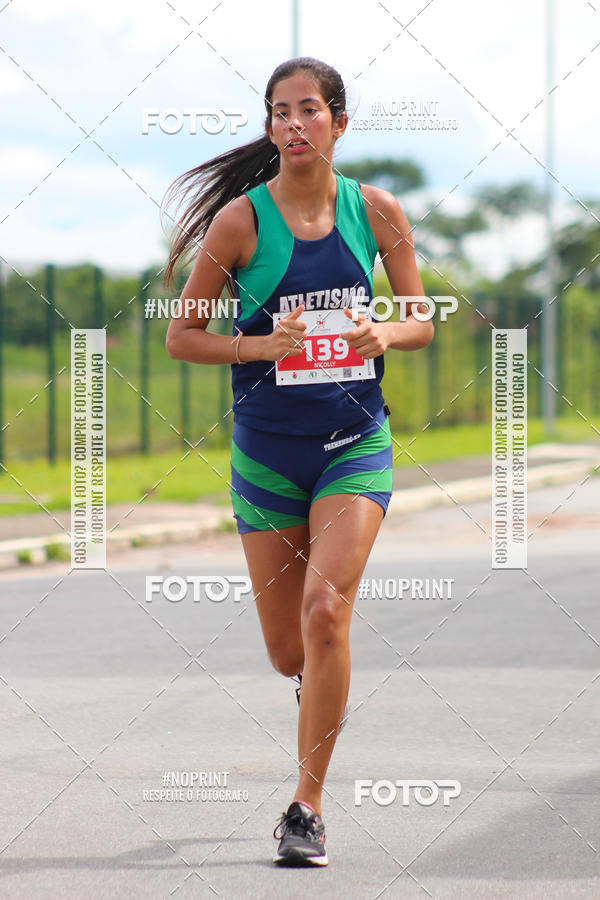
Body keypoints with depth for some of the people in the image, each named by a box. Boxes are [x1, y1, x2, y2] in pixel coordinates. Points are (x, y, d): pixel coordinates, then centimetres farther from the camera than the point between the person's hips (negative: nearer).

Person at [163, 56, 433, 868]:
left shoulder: (377, 211, -1)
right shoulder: (241, 219, -6)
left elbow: (421, 321, 10)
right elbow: (181, 337, -1)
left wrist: (382, 334, -12)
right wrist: (262, 345, -17)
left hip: (355, 442, 0)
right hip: (268, 447, 0)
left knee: (324, 607, -20)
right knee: (290, 653, 5)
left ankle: (308, 807, -10)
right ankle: (327, 674, 45)